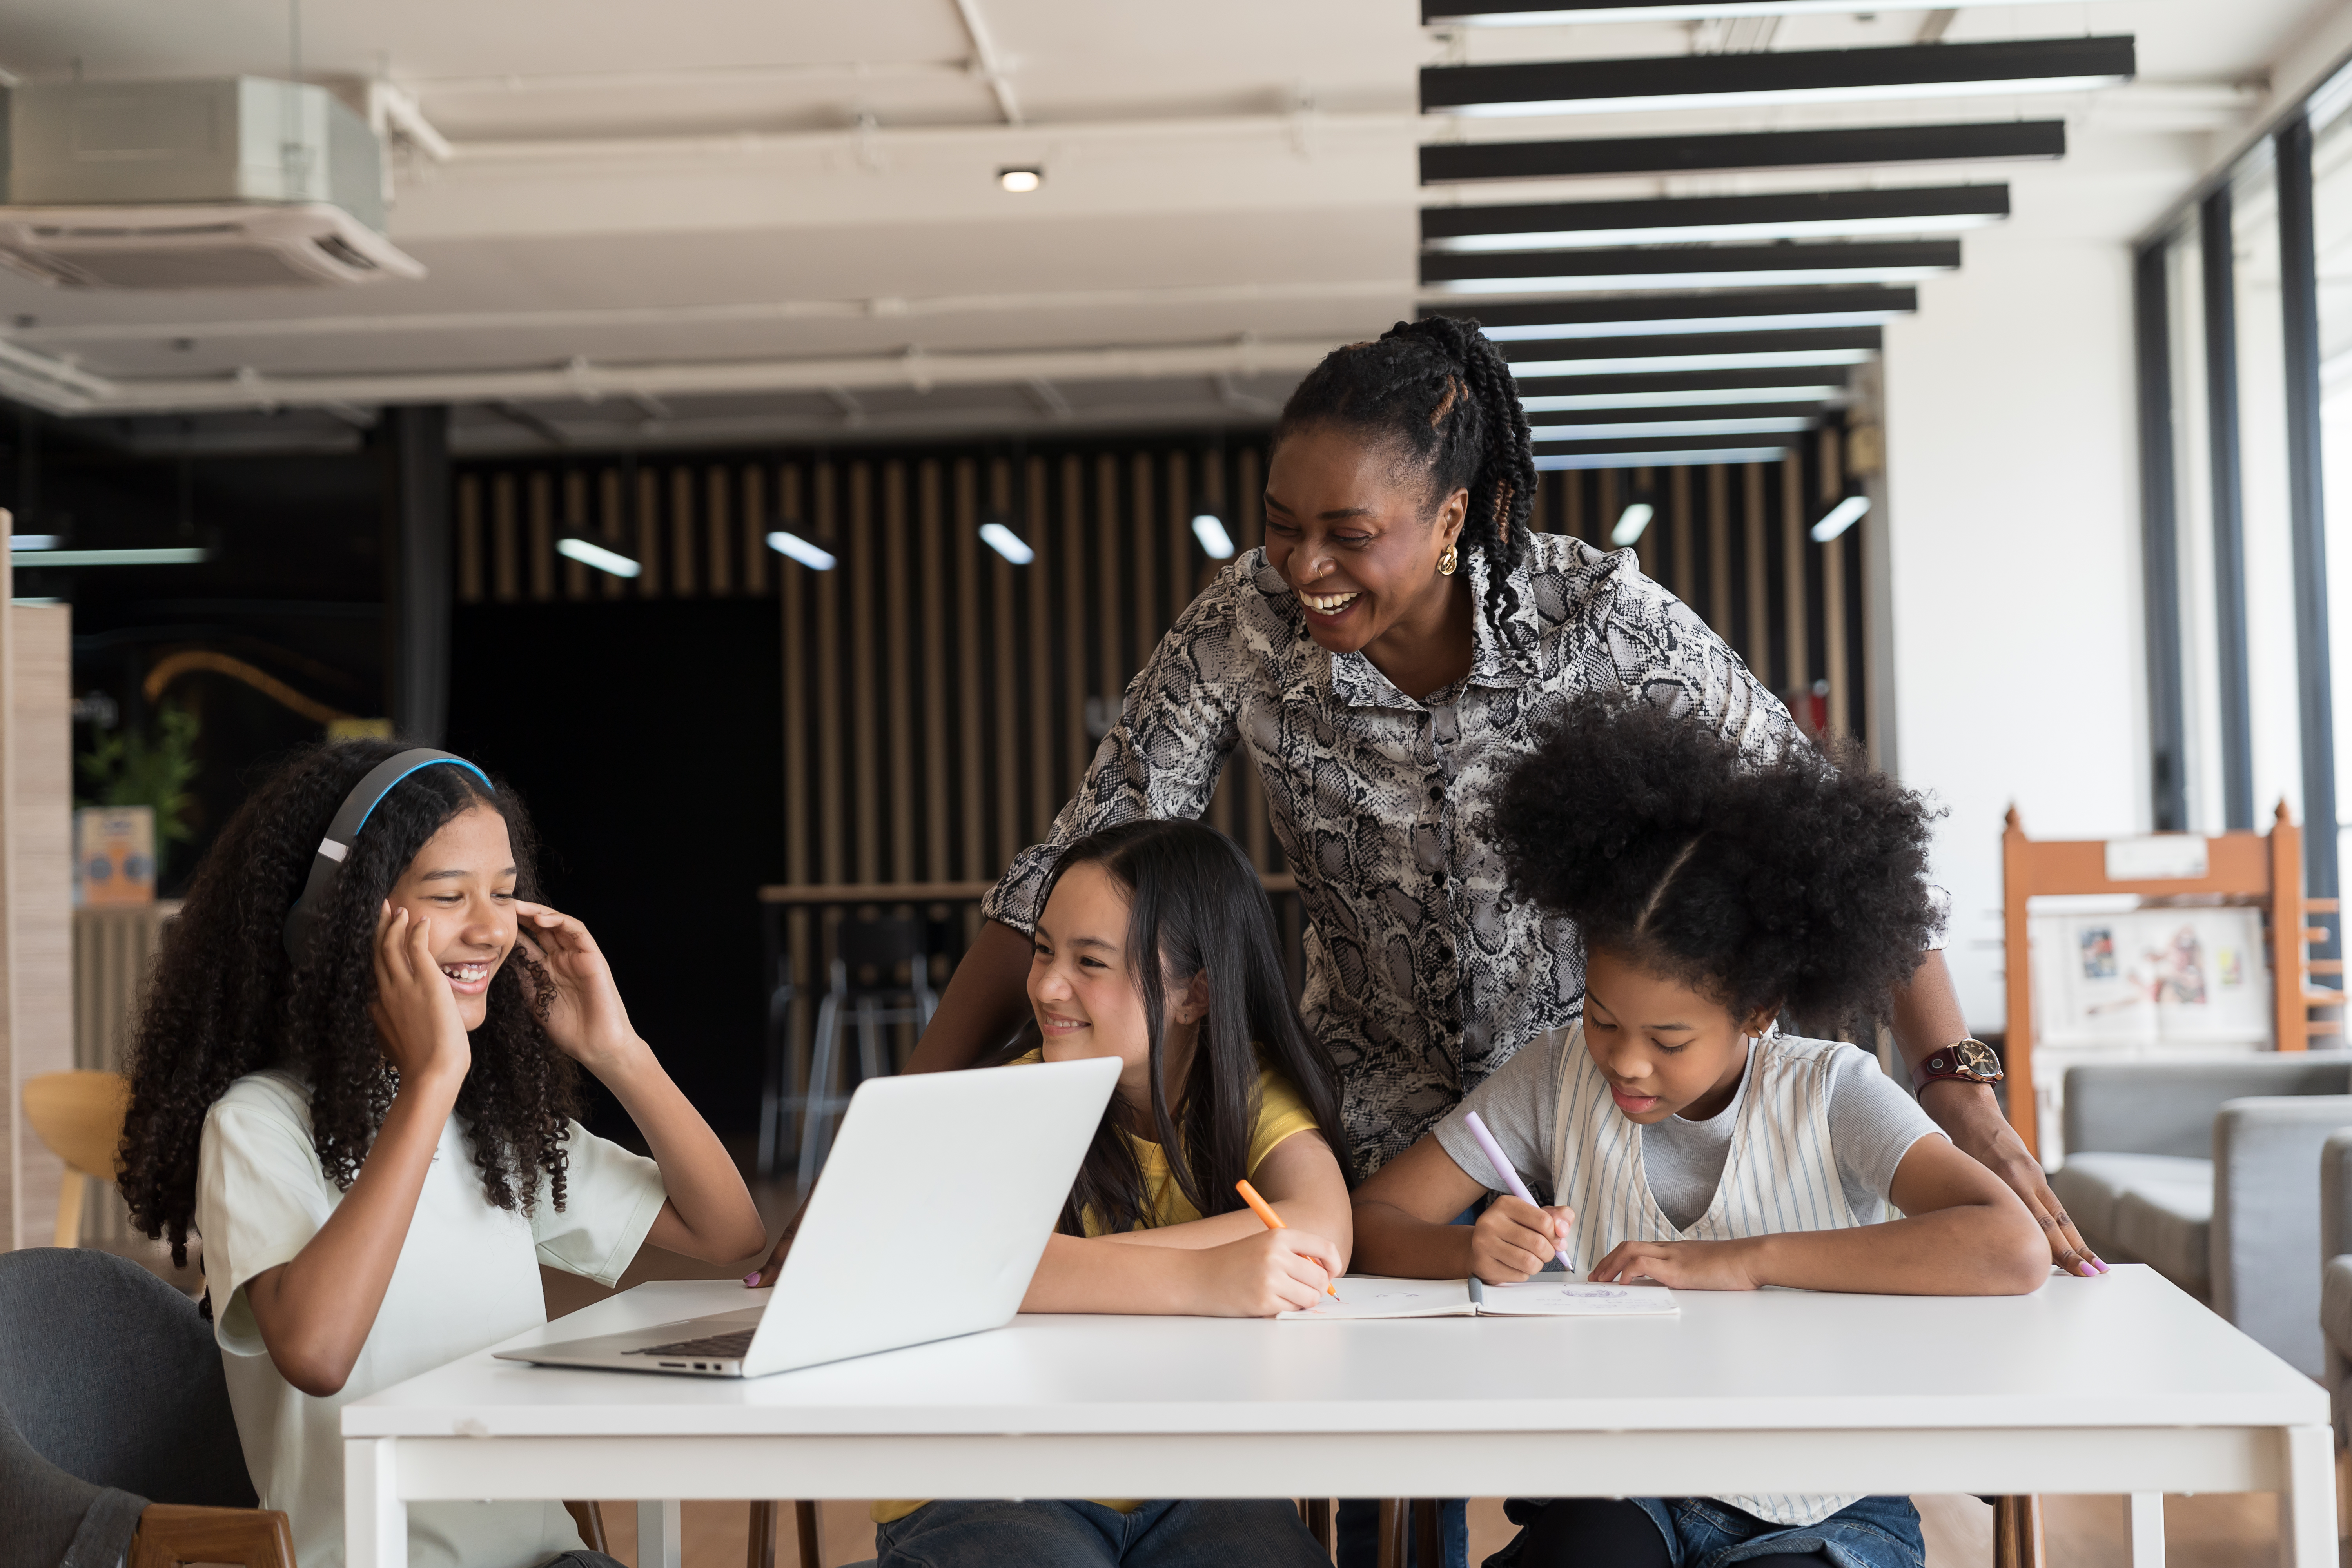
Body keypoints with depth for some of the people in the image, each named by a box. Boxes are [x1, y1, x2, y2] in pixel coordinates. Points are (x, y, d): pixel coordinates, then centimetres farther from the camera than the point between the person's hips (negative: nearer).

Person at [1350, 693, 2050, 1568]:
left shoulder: (1830, 1095, -6)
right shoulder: (1560, 1080, 1)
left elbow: (2014, 1251, -21)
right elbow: (1370, 1223, 1)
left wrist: (1748, 1261, -20)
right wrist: (1476, 1251, -22)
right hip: (1613, 1495, 1)